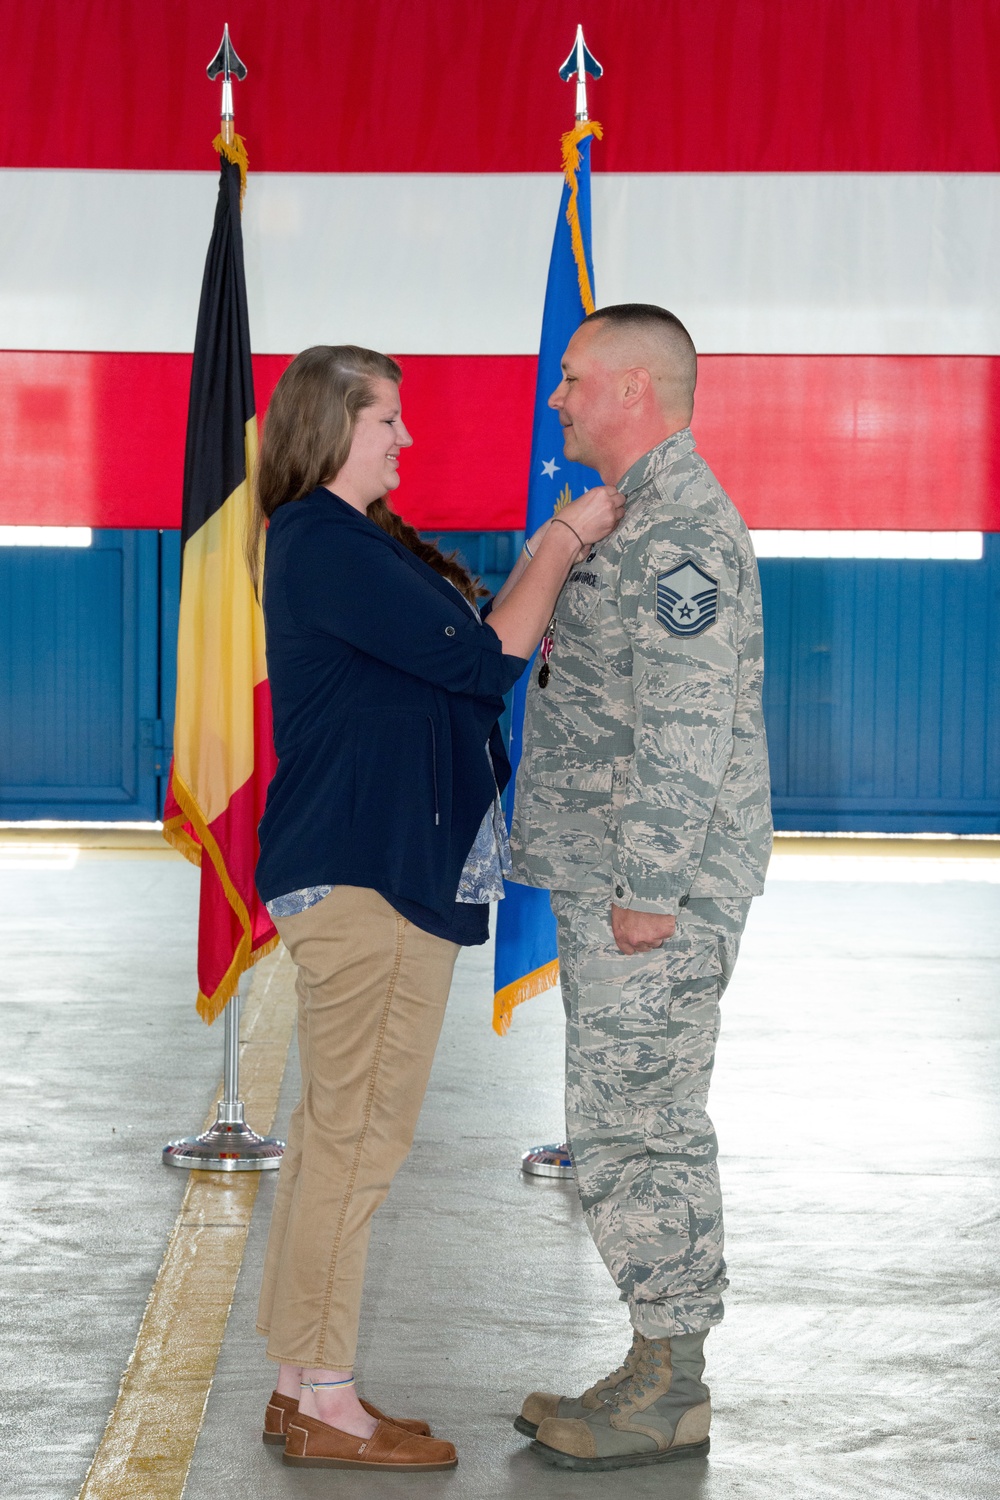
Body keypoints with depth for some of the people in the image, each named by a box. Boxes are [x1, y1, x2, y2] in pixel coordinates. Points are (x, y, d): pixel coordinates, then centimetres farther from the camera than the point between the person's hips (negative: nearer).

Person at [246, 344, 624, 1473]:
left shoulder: (337, 540, 18)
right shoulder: (325, 544, -15)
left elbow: (453, 658, 16)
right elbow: (486, 660, -16)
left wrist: (560, 555, 10)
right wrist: (563, 544, -5)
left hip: (361, 875, 11)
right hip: (367, 875, -11)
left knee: (336, 1128, 13)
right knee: (358, 1134, -5)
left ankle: (303, 1384, 21)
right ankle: (324, 1404, 4)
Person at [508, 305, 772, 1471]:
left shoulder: (682, 528, -16)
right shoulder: (642, 521, 18)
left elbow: (687, 728, -22)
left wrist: (648, 892, -22)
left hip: (654, 891, -10)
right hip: (614, 885, 10)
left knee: (635, 1126, -5)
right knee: (642, 1123, 12)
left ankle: (670, 1394, 5)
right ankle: (660, 1373, 20)